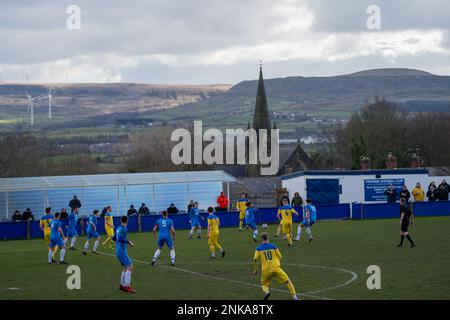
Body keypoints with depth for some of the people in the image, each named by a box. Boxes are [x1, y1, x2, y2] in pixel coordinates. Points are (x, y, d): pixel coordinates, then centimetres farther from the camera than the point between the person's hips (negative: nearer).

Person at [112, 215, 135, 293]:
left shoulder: (118, 228, 12)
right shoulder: (123, 229, -14)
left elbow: (114, 238, 24)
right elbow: (120, 238, -27)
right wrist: (129, 242, -18)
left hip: (118, 251, 10)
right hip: (122, 251, -10)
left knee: (126, 268, 19)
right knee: (130, 267, -15)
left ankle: (122, 285, 24)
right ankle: (127, 286, -21)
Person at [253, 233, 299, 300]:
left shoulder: (258, 248, 6)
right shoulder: (273, 246, 6)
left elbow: (255, 259, -4)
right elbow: (280, 257, 8)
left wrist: (255, 270, 8)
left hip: (265, 270, 1)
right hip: (276, 268, -1)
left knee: (264, 284, 21)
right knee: (287, 281, 8)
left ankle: (266, 291, -14)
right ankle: (294, 296, -3)